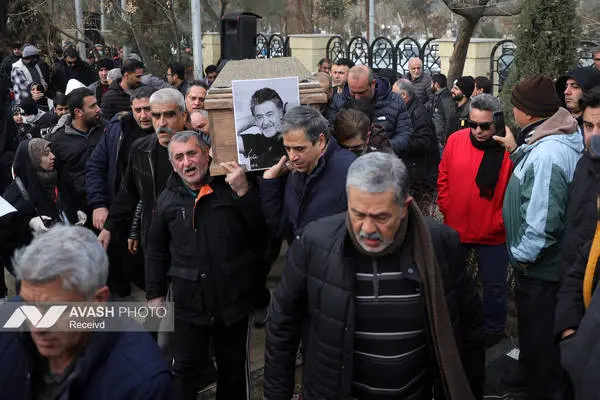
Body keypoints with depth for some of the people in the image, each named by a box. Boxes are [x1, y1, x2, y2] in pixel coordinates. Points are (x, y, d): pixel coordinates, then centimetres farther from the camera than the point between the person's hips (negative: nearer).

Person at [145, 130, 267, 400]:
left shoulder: (232, 186, -6)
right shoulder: (168, 199, 2)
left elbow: (263, 232, -12)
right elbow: (156, 250, 11)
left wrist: (244, 193, -22)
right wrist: (155, 294, 10)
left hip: (234, 298, -1)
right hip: (188, 302, 1)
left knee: (234, 369, 17)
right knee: (184, 371, 12)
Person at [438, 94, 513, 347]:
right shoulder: (456, 140, -7)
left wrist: (501, 220, -13)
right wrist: (446, 210, 1)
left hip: (493, 234, -3)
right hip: (455, 228, 3)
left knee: (494, 284, 14)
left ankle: (493, 329, 36)